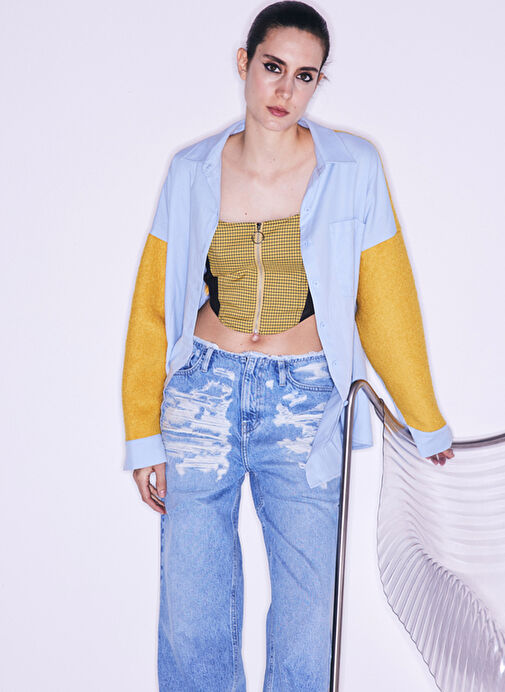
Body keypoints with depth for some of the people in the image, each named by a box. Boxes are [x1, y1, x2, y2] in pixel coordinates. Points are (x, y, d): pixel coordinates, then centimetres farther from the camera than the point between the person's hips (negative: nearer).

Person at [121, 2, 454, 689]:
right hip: (203, 393, 1)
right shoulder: (193, 171, 2)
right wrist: (143, 433, 3)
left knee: (308, 612, 2)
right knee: (191, 618, 4)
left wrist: (427, 423, 11)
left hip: (306, 405, -1)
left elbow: (386, 302, 4)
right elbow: (153, 307, 6)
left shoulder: (353, 170, -3)